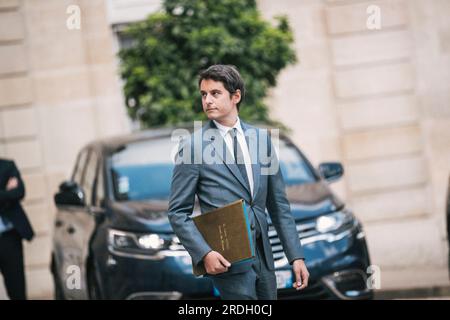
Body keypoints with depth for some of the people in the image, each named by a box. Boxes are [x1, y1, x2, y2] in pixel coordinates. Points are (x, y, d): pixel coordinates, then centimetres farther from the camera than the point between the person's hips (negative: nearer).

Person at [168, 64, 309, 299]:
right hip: (227, 260, -5)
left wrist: (296, 255, 6)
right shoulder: (193, 147, -5)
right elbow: (178, 212, -4)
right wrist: (204, 253, -17)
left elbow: (278, 204, 12)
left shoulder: (261, 139, 9)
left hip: (263, 257, 5)